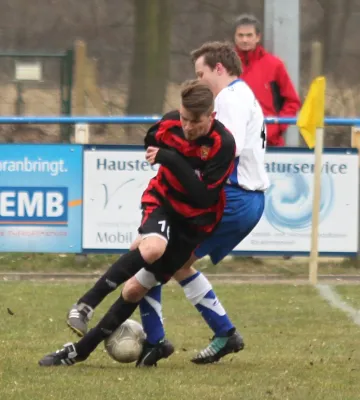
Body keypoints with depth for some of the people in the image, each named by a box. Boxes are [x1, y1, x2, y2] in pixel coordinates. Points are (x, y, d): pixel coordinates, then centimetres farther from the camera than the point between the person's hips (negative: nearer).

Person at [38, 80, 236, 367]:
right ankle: (86, 303, -30)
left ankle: (81, 349, 6)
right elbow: (152, 145, 16)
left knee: (136, 288, -3)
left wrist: (171, 160, -33)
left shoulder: (223, 145, -24)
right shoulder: (169, 124, -12)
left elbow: (205, 197, -31)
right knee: (153, 247, -35)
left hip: (194, 220, -1)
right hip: (162, 201, 2)